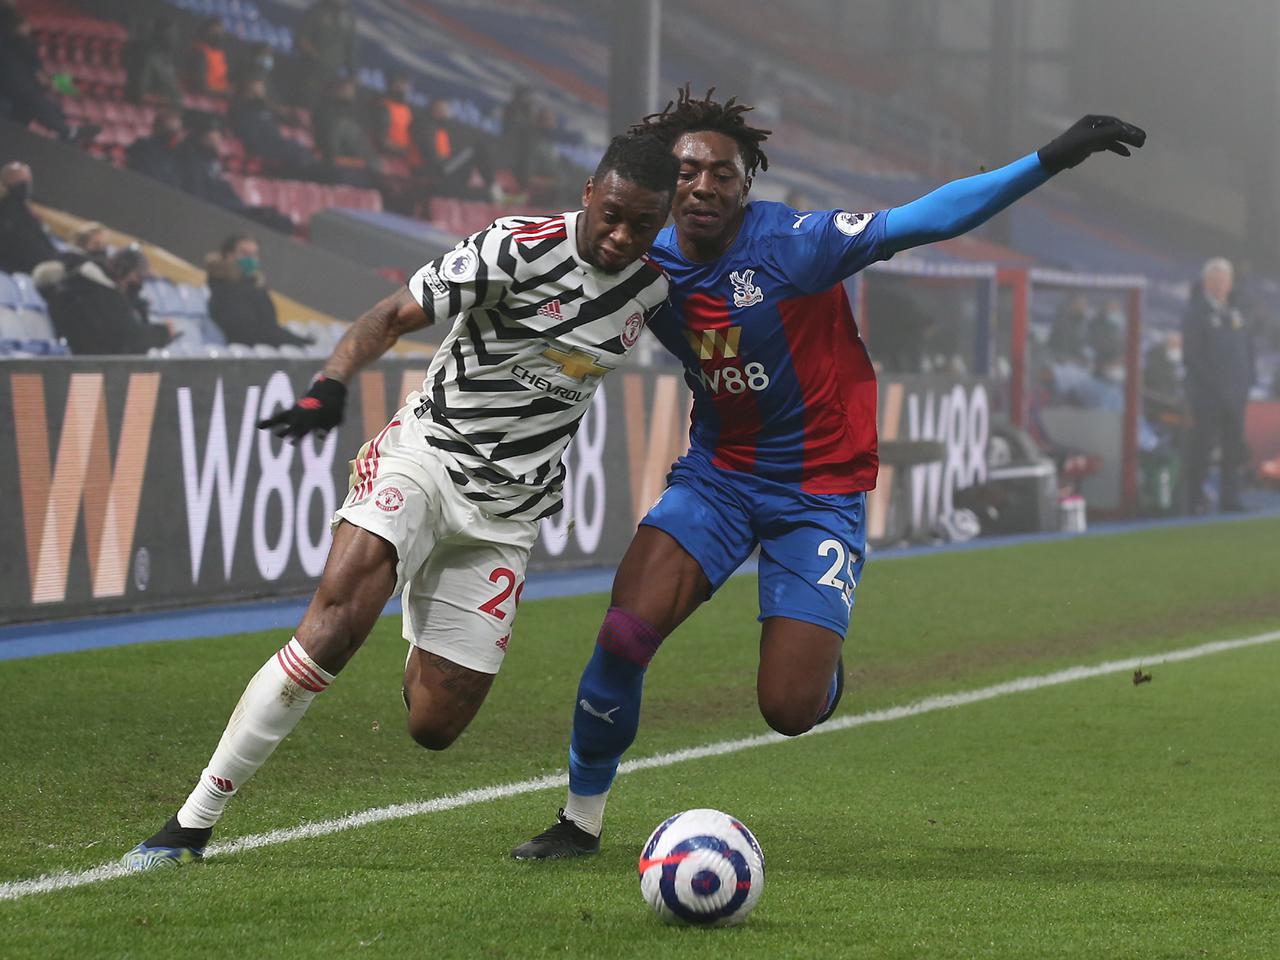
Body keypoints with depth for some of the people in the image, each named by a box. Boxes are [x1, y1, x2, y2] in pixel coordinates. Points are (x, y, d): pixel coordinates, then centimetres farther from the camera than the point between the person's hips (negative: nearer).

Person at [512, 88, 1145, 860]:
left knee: (789, 711, -11)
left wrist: (1051, 160, -31)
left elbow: (926, 219, -25)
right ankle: (582, 820, 3)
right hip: (716, 477, 4)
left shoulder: (792, 245, -21)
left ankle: (823, 667, 30)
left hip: (819, 491, -3)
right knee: (625, 635, -18)